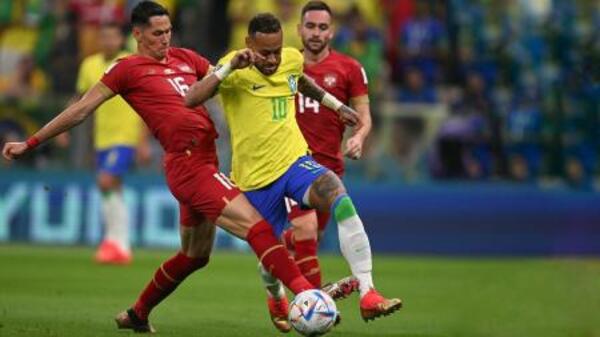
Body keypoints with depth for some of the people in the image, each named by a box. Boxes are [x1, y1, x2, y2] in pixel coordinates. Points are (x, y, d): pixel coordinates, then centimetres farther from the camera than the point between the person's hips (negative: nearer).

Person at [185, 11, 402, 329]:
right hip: (256, 175, -3)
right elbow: (190, 100, -29)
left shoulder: (293, 59, 2)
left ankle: (367, 294, -30)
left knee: (340, 199, -28)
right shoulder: (236, 69, -15)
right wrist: (229, 67, -35)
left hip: (295, 160, 3)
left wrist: (337, 105, 32)